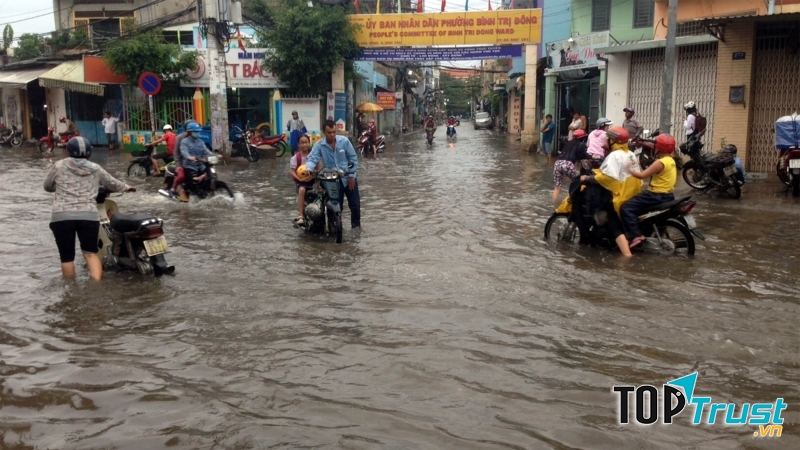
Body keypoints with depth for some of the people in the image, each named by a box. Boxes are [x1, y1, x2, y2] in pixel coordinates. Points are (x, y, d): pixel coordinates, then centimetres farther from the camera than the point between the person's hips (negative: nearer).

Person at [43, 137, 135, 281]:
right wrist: (126, 187, 48)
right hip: (89, 215, 1)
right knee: (91, 252, 7)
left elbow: (47, 186, 23)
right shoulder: (95, 169, 13)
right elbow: (113, 184, 27)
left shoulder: (59, 166, 9)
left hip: (62, 216, -1)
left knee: (67, 256, 7)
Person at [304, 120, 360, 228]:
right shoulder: (319, 145, -10)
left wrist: (351, 175, -8)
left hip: (348, 178, 0)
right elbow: (312, 159, -22)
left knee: (355, 204, 5)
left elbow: (353, 158, -4)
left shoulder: (344, 141, -9)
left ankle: (356, 227, 21)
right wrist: (308, 169, -44)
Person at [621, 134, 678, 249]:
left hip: (657, 196, -10)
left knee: (626, 208, -13)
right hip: (667, 195, 10)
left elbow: (642, 175, -21)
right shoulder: (671, 161, 10)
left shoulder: (660, 162, -20)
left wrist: (629, 170, -9)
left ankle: (636, 236, -23)